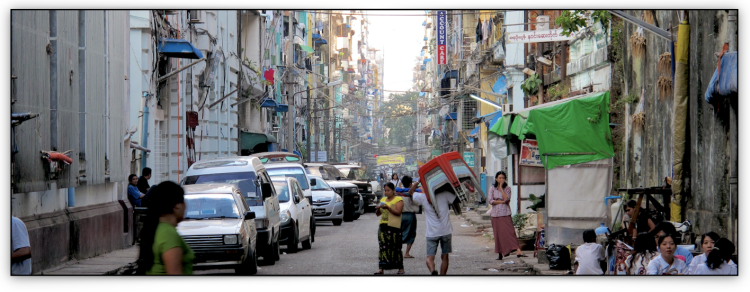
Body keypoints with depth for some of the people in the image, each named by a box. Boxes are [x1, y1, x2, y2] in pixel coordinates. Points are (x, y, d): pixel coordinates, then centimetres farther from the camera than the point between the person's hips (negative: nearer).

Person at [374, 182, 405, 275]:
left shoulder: (398, 200, 0)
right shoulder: (383, 200, 18)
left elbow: (398, 212, -12)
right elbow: (378, 214, 19)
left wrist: (388, 208, -23)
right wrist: (378, 209, -4)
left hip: (394, 227, -5)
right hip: (383, 226, 5)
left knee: (395, 248, -4)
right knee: (383, 247, -2)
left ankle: (400, 268, 4)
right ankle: (381, 268, -4)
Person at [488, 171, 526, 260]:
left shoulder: (507, 188, 4)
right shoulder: (492, 189, 5)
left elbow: (506, 198, -12)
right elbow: (490, 200, -6)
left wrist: (501, 188, -11)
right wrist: (502, 202, -10)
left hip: (505, 213, -1)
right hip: (495, 214, 1)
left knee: (510, 231, -12)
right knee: (498, 234, 3)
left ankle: (518, 251, -20)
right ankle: (500, 253, 12)